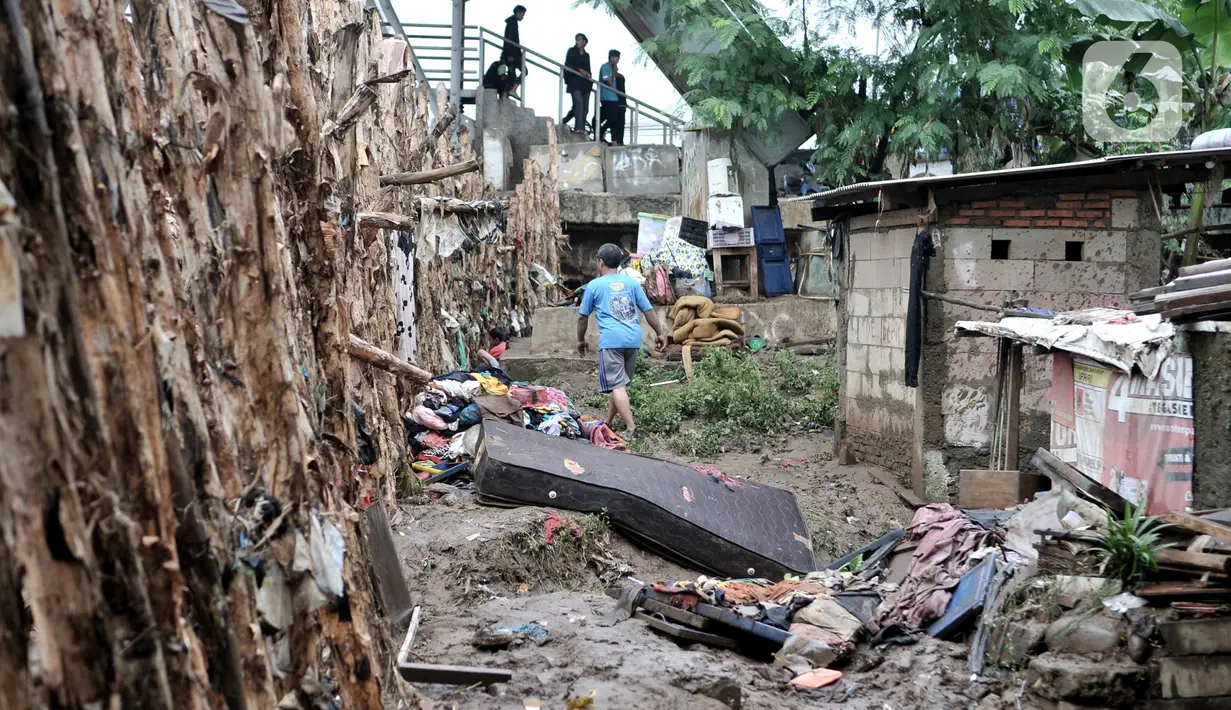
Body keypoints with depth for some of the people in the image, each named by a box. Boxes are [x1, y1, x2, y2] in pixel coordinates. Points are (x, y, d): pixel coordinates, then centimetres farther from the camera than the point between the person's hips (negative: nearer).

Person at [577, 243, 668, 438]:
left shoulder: (594, 285, 5)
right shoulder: (631, 282, 13)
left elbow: (582, 316, 11)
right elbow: (649, 310, 12)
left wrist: (580, 340, 24)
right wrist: (660, 333, 21)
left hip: (611, 340, -5)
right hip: (633, 339, 5)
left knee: (617, 385, -6)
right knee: (620, 383, 15)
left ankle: (631, 428, -17)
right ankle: (608, 422, 24)